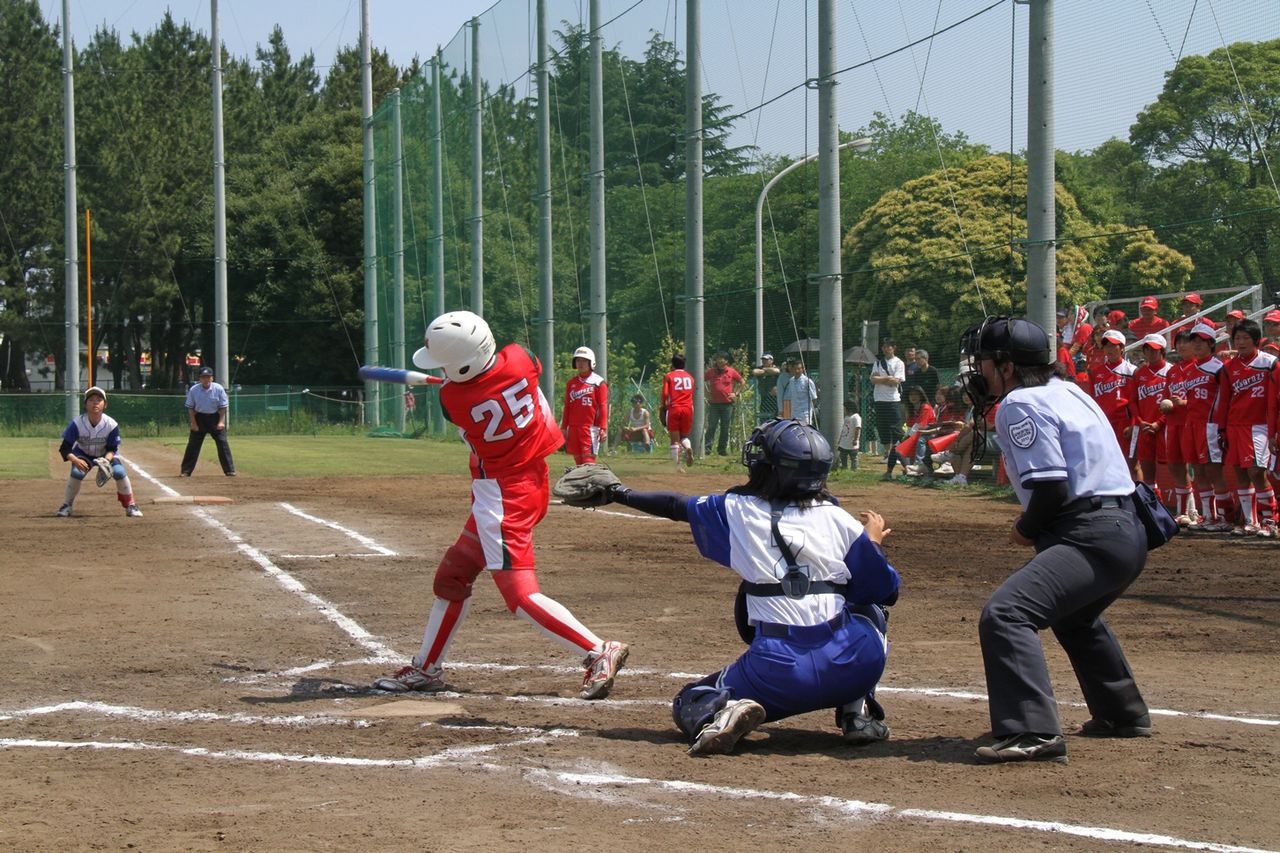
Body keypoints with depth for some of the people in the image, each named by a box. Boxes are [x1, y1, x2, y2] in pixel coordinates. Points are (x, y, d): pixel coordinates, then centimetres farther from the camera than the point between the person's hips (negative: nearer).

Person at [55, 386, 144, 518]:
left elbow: (112, 449, -15)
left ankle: (130, 506, -3)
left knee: (119, 472, -22)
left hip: (106, 454, 0)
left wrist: (106, 460, -37)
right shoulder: (77, 423, -28)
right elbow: (64, 448, -26)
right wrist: (75, 460, -46)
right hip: (83, 454, 0)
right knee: (76, 472, -27)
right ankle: (66, 506, -7)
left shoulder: (111, 424, -26)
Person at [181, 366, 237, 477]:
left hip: (215, 417, 0)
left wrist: (221, 421, -12)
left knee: (222, 443, -5)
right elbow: (190, 407, -1)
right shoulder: (193, 390, -8)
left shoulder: (219, 389, -10)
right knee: (193, 444, 0)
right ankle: (186, 471, 8)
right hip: (199, 418, 1)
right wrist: (193, 423, -7)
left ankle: (230, 470, 0)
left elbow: (223, 407, -4)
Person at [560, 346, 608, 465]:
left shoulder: (598, 382, -2)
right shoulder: (571, 383, 14)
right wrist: (564, 427, 13)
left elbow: (603, 406, -6)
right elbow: (567, 407, 17)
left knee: (588, 459, -10)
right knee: (578, 459, 6)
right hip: (573, 427, 5)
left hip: (591, 427, -5)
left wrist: (603, 428, -12)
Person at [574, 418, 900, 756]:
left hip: (779, 671, -1)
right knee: (868, 607, 35)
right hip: (852, 669, 1)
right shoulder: (839, 520, 5)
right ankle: (856, 714, 16)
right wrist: (873, 541, 30)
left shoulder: (736, 510, 7)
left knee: (690, 702, 23)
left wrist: (621, 494, 39)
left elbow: (676, 506, 23)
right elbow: (886, 592, 11)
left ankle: (722, 715, -12)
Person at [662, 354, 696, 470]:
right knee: (684, 436, 18)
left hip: (674, 408, -3)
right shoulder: (690, 376, 14)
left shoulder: (669, 376, 2)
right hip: (688, 408, 3)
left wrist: (663, 406, 6)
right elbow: (691, 394, 12)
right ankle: (688, 448, -16)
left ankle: (678, 465, -5)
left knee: (675, 439, 3)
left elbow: (665, 393, -7)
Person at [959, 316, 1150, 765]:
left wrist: (1026, 529, -2)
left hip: (1093, 537, -11)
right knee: (1073, 615, 36)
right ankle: (1123, 715, 47)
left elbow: (1051, 486, -17)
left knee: (1005, 613, -23)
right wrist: (1036, 525, 16)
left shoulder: (1021, 404, -10)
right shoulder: (1066, 391, 19)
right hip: (1128, 530, 11)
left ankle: (1034, 733, -35)